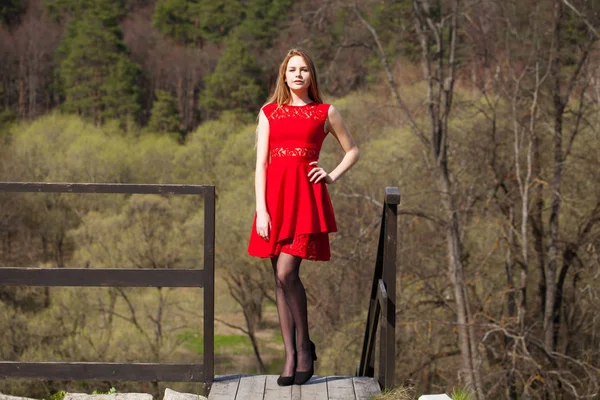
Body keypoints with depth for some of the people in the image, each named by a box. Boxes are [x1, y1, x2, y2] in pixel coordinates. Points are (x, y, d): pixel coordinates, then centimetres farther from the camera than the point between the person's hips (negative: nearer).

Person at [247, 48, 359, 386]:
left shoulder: (325, 112, 10)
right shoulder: (269, 112, 13)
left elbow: (353, 151, 19)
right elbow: (261, 162, 7)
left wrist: (333, 176, 2)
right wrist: (261, 209, -3)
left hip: (306, 196, -3)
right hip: (275, 194, 3)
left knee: (287, 273, -16)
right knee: (281, 279, 2)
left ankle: (305, 347, 0)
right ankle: (291, 356, 6)